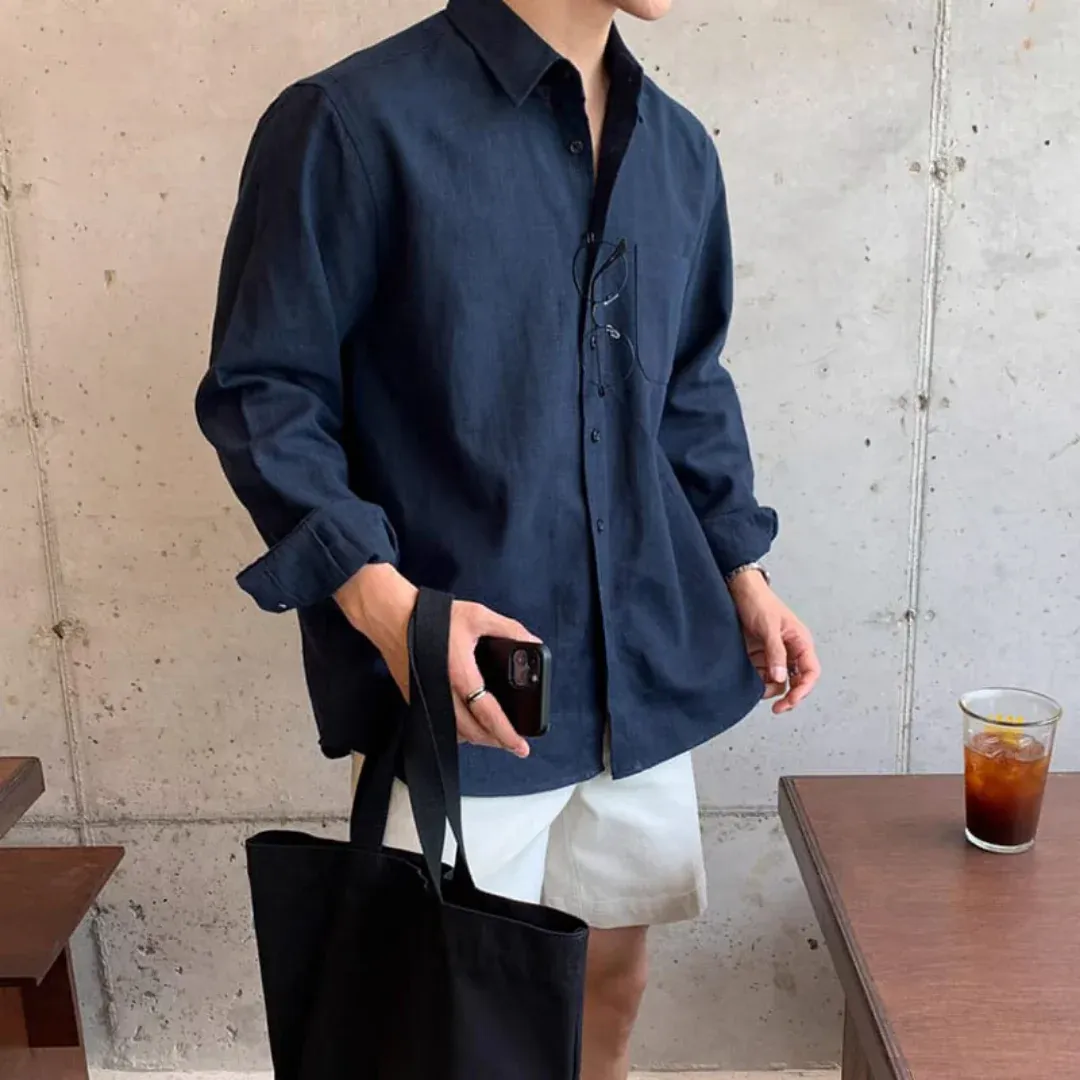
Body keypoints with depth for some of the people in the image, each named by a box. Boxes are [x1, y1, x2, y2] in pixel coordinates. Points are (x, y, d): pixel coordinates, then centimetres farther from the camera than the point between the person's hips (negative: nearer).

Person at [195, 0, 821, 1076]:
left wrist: (743, 572, 11)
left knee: (614, 968, 19)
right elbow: (262, 390, -10)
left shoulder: (679, 149, 10)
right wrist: (384, 602, -22)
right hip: (462, 684, -5)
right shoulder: (352, 123, -11)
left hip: (645, 666, 6)